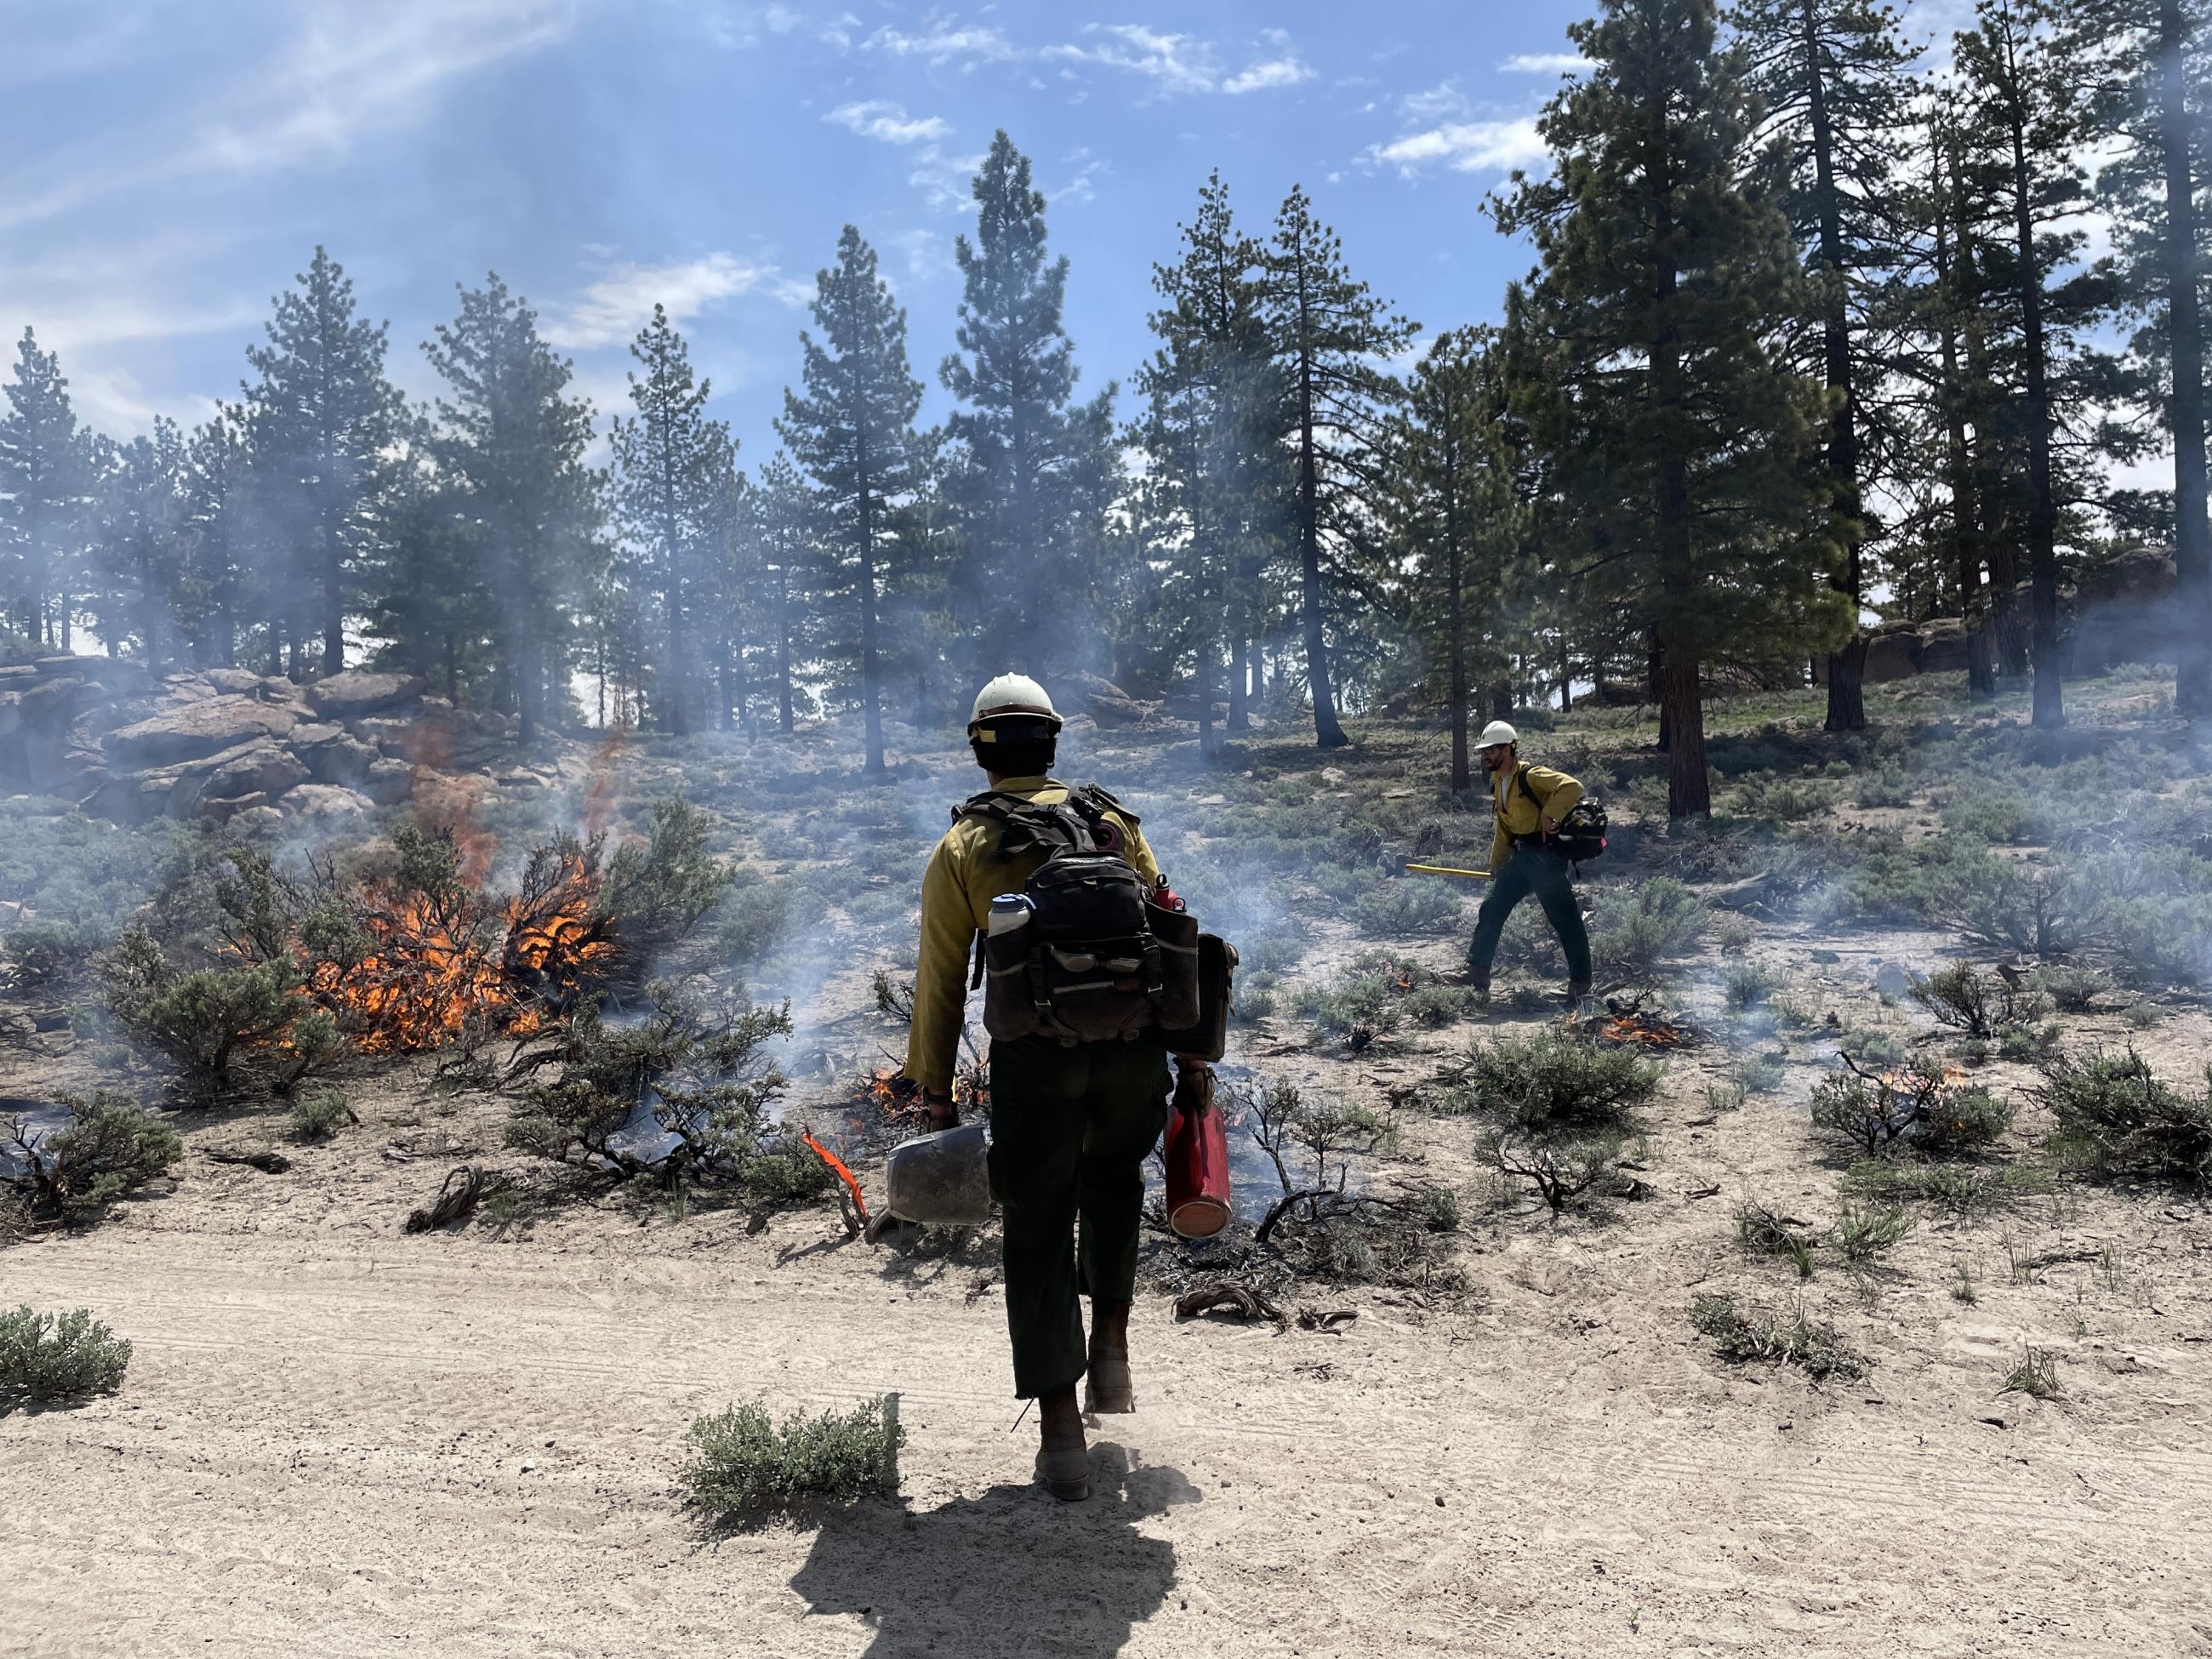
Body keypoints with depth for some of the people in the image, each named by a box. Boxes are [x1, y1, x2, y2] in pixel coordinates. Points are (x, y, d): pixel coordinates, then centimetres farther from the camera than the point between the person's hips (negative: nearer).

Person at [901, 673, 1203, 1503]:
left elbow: (941, 976, 5)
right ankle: (1111, 1346, 25)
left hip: (1034, 1053, -2)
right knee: (1114, 1180, 30)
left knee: (1039, 1234, 9)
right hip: (1133, 1044, 2)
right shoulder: (1112, 820, 12)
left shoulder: (961, 847, 7)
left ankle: (1061, 1433, 10)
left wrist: (934, 1087, 11)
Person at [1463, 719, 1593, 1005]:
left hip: (1546, 855, -9)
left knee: (1565, 919, -2)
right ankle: (1477, 976, 11)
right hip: (1521, 857, 9)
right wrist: (1495, 869, 24)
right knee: (1491, 909, 6)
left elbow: (1572, 787, -28)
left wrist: (1549, 815, -26)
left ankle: (1580, 984, 8)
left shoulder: (1531, 776, -14)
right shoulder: (1498, 784, 14)